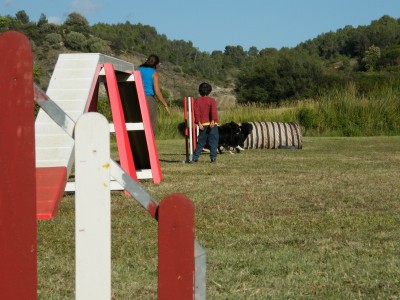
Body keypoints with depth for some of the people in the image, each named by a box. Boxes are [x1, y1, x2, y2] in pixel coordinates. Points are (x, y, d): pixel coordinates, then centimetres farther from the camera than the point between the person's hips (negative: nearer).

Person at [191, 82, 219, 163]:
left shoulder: (197, 101, 7)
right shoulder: (212, 100, -1)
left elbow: (196, 112, -1)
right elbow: (213, 111, -15)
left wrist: (199, 123, -4)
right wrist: (213, 121, -22)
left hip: (203, 124, 3)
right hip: (212, 124, -3)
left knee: (200, 142, 12)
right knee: (213, 141, 1)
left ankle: (195, 157, 9)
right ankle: (213, 157, -5)